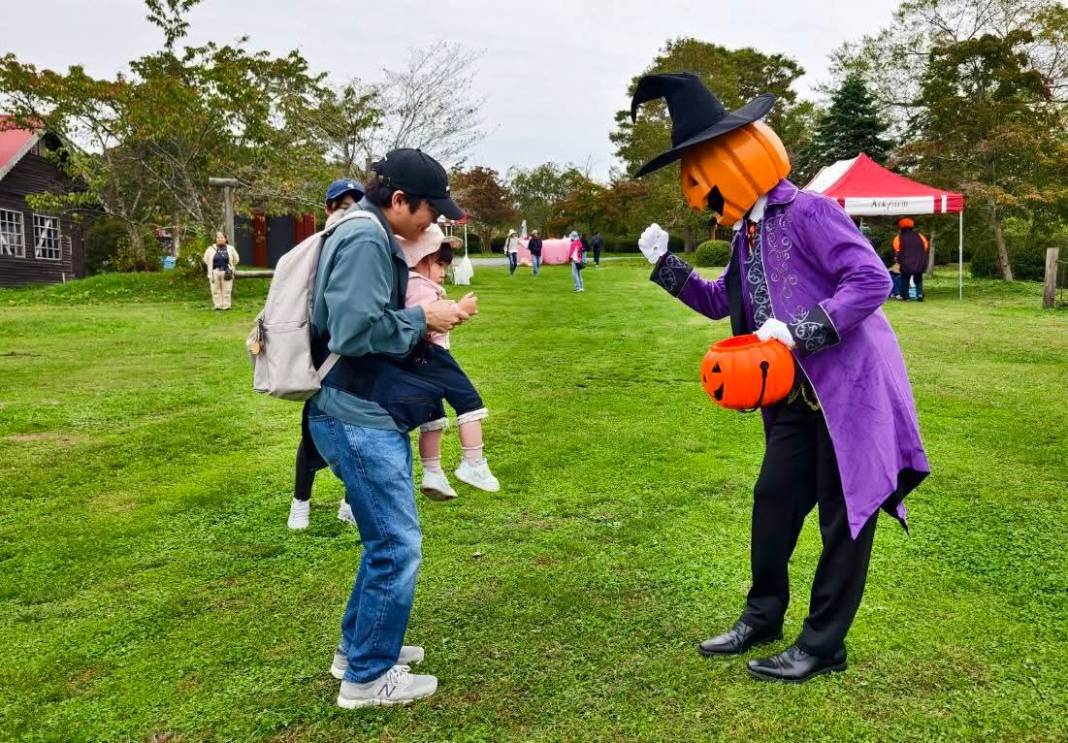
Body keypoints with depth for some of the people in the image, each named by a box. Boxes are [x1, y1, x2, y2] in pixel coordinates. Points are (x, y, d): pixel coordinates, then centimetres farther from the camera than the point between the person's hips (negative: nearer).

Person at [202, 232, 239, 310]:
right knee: (215, 290, 2)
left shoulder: (230, 249, 5)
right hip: (214, 272, 1)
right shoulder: (211, 249, 6)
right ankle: (217, 305, 8)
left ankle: (226, 305, 7)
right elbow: (206, 259, 16)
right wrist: (212, 267, 13)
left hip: (226, 272, -1)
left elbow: (236, 259, 15)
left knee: (226, 290, 0)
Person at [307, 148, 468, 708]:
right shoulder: (364, 239, -18)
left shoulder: (372, 237, 15)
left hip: (369, 414, 11)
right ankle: (369, 677, 12)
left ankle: (358, 646, 34)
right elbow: (354, 331, -26)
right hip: (356, 419, -11)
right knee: (398, 543, -3)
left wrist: (421, 321, 5)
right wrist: (422, 318, -14)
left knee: (385, 538, 19)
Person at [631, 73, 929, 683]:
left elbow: (872, 280, -23)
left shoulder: (809, 212, -17)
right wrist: (666, 264, 9)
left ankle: (824, 644, 14)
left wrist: (798, 330, -29)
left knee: (844, 514, 2)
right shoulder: (748, 232, 11)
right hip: (798, 396, 9)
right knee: (774, 500, 13)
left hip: (851, 388, -9)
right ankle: (764, 616, 30)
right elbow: (722, 301, 20)